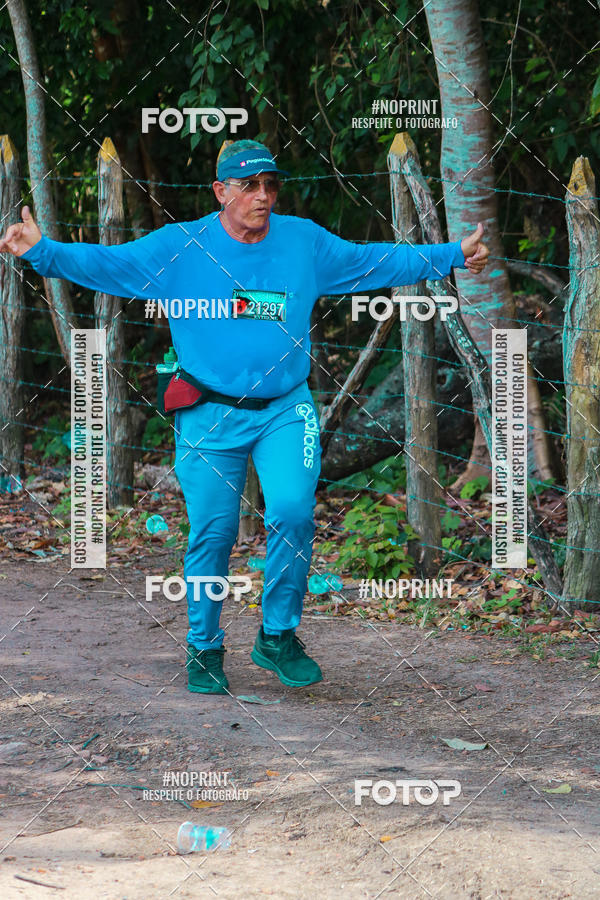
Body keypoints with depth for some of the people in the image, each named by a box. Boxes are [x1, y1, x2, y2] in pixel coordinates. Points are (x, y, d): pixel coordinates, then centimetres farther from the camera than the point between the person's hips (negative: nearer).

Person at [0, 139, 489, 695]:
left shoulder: (305, 242, 6)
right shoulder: (179, 248, -2)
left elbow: (374, 262, 14)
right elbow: (105, 264, -7)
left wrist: (451, 256, 10)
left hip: (285, 410, 1)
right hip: (210, 417, -1)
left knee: (293, 514, -16)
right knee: (211, 534, 1)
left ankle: (278, 637, 3)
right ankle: (204, 649, 20)